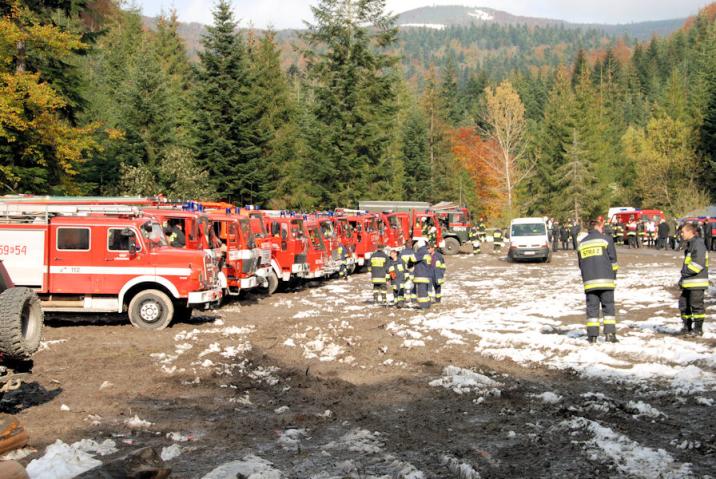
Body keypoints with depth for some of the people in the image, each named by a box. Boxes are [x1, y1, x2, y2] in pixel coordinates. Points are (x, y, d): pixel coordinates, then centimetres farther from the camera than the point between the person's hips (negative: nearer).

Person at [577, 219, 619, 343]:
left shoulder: (582, 243, 12)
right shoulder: (606, 240, 0)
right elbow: (613, 261, -1)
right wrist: (614, 278, 7)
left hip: (589, 282, 3)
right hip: (606, 281, -3)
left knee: (592, 307, 5)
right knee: (608, 306, 3)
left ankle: (592, 335, 2)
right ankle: (610, 333, -3)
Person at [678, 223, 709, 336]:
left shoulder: (698, 244, -14)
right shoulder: (689, 244, 18)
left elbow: (699, 263, -22)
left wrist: (686, 271, -17)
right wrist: (683, 278, 18)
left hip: (697, 282, -10)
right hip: (688, 282, 10)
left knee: (696, 305, -3)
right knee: (684, 304, 11)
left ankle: (698, 329, 5)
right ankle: (687, 327, 20)